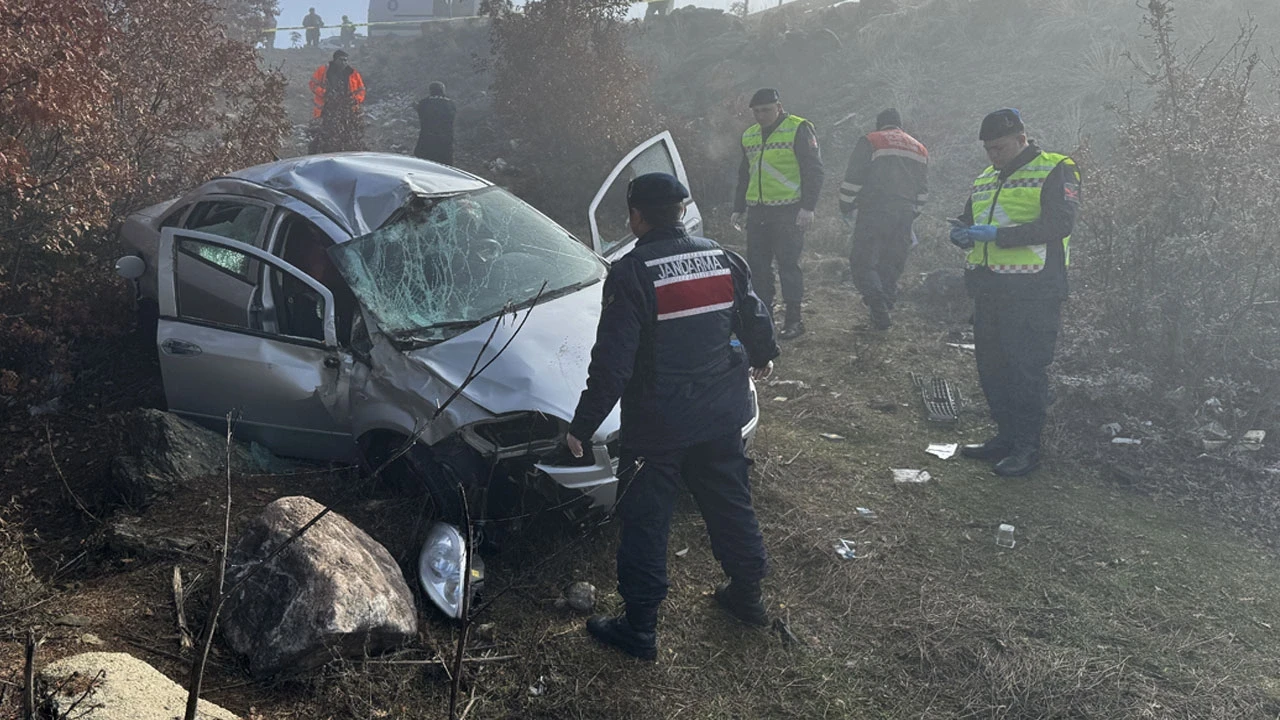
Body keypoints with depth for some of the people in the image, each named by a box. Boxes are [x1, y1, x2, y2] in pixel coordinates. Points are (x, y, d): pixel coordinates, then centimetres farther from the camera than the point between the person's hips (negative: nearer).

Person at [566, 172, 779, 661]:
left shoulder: (631, 274, -18)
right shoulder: (724, 260, 0)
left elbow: (612, 364, -20)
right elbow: (756, 320, 13)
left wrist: (581, 427, -11)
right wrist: (762, 358, 34)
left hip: (657, 425, -6)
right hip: (722, 415, 6)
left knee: (645, 522, 7)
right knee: (731, 504, 22)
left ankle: (639, 628, 18)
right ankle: (747, 595, 38)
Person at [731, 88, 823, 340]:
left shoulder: (799, 129, -4)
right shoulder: (749, 136, 17)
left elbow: (813, 170, -8)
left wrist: (808, 206, -15)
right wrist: (738, 208, 21)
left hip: (788, 211, -6)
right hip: (757, 212, 7)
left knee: (788, 264, -4)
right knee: (757, 265, 7)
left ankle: (794, 319, 4)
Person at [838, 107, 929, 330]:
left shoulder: (870, 142, 2)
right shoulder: (920, 149, 20)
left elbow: (853, 180, -4)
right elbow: (923, 191, 22)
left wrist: (846, 208, 6)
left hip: (873, 214, -5)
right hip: (904, 216, 5)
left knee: (862, 262, -3)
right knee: (891, 264, 13)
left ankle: (878, 305, -21)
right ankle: (885, 308, 14)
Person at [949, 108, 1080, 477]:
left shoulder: (1055, 170, -3)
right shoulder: (984, 180, 19)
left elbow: (1059, 224, -17)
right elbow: (968, 222, 25)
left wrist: (998, 234, -22)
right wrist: (961, 234, -1)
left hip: (1032, 291, -7)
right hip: (989, 289, 8)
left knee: (1027, 370, -4)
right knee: (991, 367, 12)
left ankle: (1027, 447, 6)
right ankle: (1007, 437, 24)